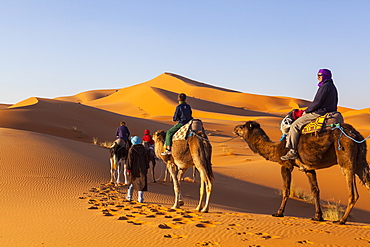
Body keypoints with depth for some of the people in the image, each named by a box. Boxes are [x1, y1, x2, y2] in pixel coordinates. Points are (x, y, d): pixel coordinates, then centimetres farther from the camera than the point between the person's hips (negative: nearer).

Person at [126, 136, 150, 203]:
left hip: (134, 169, -1)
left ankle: (129, 196, 26)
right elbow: (147, 159, 7)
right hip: (142, 169, 2)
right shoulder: (143, 149, 3)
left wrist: (128, 169, -6)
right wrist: (146, 168, 15)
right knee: (141, 182, 1)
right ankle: (140, 198, -2)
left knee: (132, 182, 15)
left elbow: (129, 160, -10)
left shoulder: (131, 149, -8)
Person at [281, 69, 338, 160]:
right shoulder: (332, 87, 18)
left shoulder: (325, 86, -14)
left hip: (319, 113, -11)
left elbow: (317, 102, -19)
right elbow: (334, 104, 21)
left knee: (295, 125, -12)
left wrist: (306, 111, -6)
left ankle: (292, 152, -16)